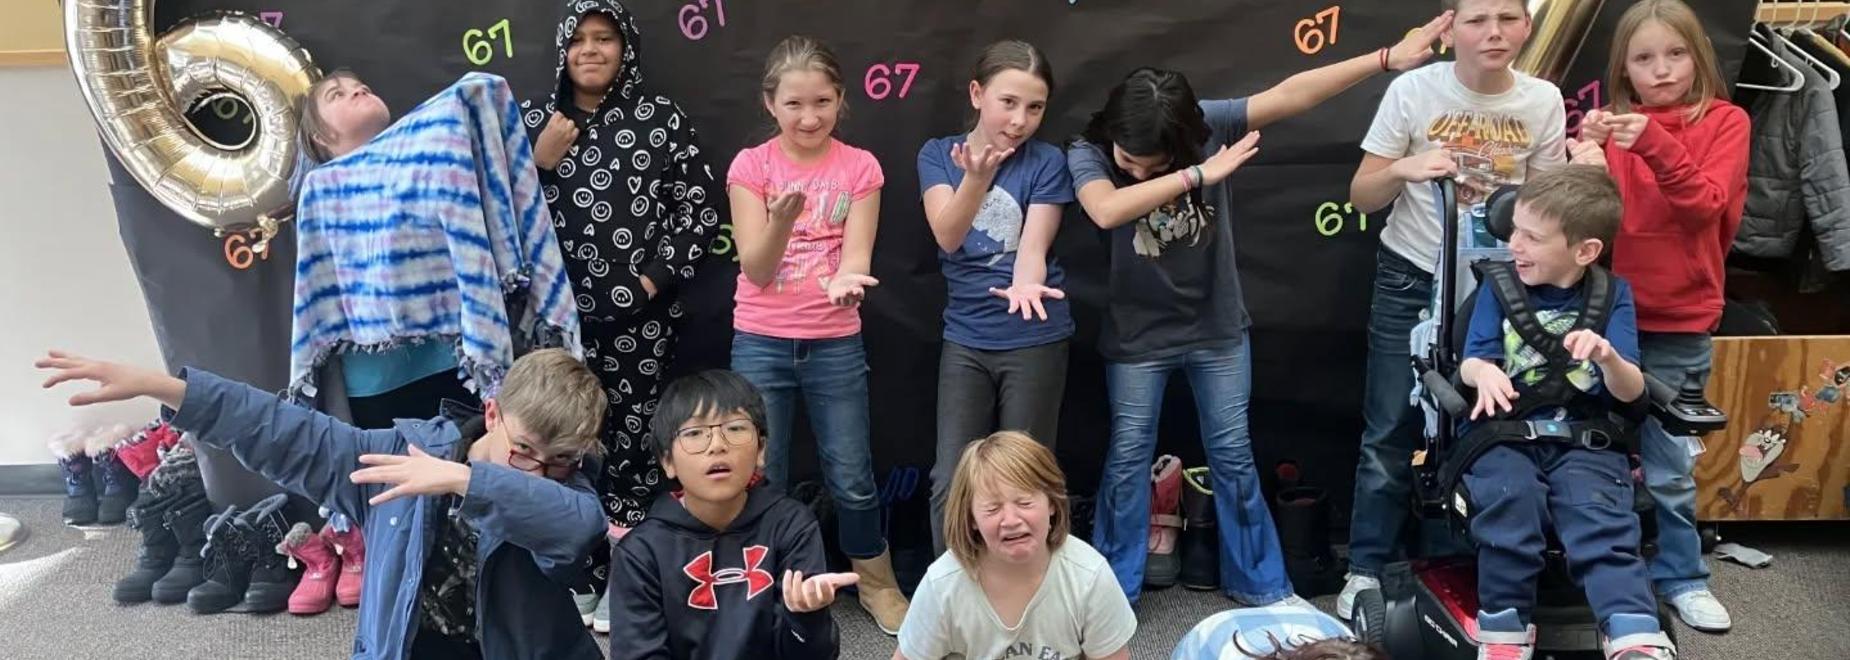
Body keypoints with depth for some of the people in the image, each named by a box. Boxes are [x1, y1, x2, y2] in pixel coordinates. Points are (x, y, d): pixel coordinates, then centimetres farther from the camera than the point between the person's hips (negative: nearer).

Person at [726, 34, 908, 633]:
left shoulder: (860, 167, -3)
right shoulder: (750, 166, -4)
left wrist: (847, 279, -33)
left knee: (852, 478, 7)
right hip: (760, 345, 0)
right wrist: (781, 220, -30)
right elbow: (756, 269, -10)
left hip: (836, 344, 0)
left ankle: (877, 584, 28)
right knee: (761, 478, 7)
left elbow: (856, 256, -9)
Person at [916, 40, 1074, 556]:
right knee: (950, 481, 3)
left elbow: (1034, 243, -16)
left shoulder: (1046, 161, -6)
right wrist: (977, 176, -33)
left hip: (1034, 340, -2)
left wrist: (1025, 282, -39)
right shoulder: (938, 154, -1)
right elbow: (947, 236, -14)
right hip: (965, 340, 2)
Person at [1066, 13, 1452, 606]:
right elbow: (1107, 211, -39)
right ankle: (1112, 592, 22)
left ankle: (1260, 583, 26)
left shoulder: (1209, 124, -15)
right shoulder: (1086, 152, -19)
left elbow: (1290, 95, -21)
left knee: (1233, 455, 11)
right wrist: (1201, 175, -36)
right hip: (1138, 335, -1)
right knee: (1128, 458, 8)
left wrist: (1387, 58, -26)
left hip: (1217, 328, 2)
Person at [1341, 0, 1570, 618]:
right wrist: (1404, 169, -26)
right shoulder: (1413, 90, -12)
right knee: (1391, 432, 0)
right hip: (1411, 282, -2)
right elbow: (1361, 197, -7)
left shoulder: (1544, 101, -5)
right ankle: (1366, 569, 11)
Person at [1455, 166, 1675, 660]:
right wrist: (1483, 372, -24)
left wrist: (1609, 357, -25)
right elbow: (1471, 364, 3)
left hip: (1585, 438, 0)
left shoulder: (1613, 294, 8)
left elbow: (1630, 393, 0)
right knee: (1511, 499, -32)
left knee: (1602, 520, -29)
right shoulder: (1498, 286, 9)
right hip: (1504, 432, 0)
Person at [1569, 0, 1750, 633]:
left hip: (1677, 324, -2)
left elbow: (1706, 207, -14)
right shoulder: (1614, 124, 3)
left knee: (1668, 463, 3)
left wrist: (1655, 145, -28)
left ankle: (1680, 576, 20)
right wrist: (1587, 158, -23)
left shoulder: (1725, 122, -1)